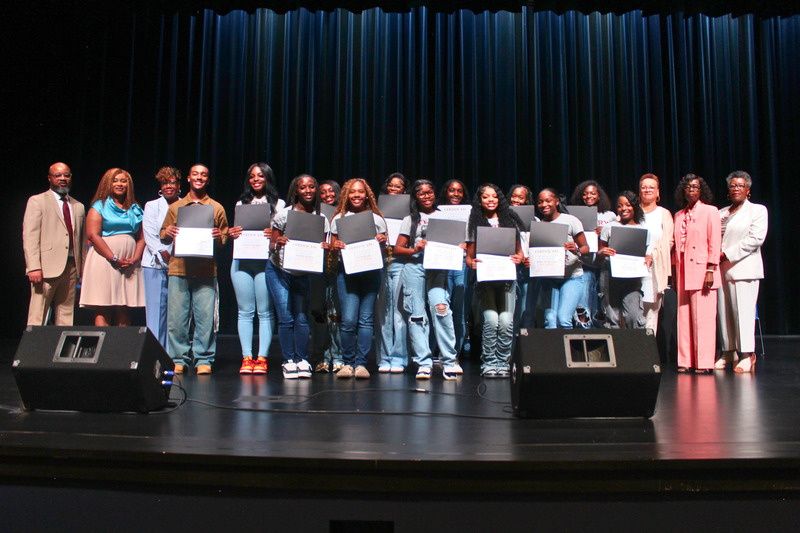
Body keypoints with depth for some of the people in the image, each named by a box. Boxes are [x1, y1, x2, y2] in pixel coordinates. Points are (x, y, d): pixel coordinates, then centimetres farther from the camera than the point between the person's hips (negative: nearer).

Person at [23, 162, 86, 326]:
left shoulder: (78, 206, 19)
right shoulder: (37, 201, 4)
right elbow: (29, 237, -4)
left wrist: (83, 268, 10)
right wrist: (34, 267, -15)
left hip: (71, 266, 5)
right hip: (47, 267, -4)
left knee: (66, 315, 5)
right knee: (38, 316, -5)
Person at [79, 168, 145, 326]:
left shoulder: (135, 209, 18)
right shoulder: (99, 206, 5)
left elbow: (141, 237, 14)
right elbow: (92, 234, -6)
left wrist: (135, 258, -5)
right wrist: (115, 259, -13)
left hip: (130, 264, 4)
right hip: (104, 261, -4)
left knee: (123, 310, 1)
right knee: (103, 310, -7)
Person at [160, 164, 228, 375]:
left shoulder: (217, 208, 14)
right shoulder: (175, 207, 17)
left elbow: (224, 239, 14)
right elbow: (163, 236, 17)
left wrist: (219, 237, -9)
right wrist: (167, 234, -6)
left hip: (206, 271, -1)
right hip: (179, 269, 1)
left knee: (206, 317, -4)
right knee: (176, 317, 0)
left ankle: (204, 360, 5)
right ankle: (178, 359, 11)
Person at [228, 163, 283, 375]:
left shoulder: (277, 203, 10)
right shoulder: (241, 203, 20)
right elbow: (235, 230, 19)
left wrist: (275, 234, -17)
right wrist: (231, 233, -4)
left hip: (266, 260, -3)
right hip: (241, 260, 3)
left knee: (265, 311, -3)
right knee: (244, 311, 1)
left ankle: (262, 357, 0)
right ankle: (246, 357, 4)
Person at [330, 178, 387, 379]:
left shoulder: (377, 219, 11)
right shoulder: (338, 219, 10)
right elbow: (332, 247, 11)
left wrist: (382, 242, -7)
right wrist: (336, 246, -10)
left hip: (371, 272, 1)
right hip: (347, 272, -1)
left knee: (366, 319, -1)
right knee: (348, 320, -9)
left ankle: (361, 363, 6)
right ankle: (348, 362, 6)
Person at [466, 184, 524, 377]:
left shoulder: (509, 221, 14)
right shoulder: (475, 224, 10)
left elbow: (519, 251, 17)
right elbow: (469, 256, 9)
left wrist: (518, 258, -6)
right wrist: (472, 263, -13)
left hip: (507, 278, 1)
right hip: (485, 280, -1)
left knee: (506, 321, -13)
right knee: (491, 320, -17)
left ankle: (503, 363, 3)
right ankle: (488, 363, -2)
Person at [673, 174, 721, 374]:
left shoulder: (710, 211, 2)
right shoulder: (679, 215, 17)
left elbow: (714, 243, -5)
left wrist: (711, 270, -13)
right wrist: (675, 273, 13)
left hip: (701, 270, -5)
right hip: (684, 272, 5)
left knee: (703, 317, -5)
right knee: (684, 317, 4)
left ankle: (704, 362, -1)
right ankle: (686, 361, 10)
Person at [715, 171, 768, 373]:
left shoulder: (758, 210, 6)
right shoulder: (720, 214, 21)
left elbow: (756, 238, -7)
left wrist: (727, 254, -12)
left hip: (744, 268, -5)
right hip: (722, 269, 5)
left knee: (743, 310, -9)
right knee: (723, 311, 2)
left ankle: (747, 355, -5)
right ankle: (727, 352, 9)